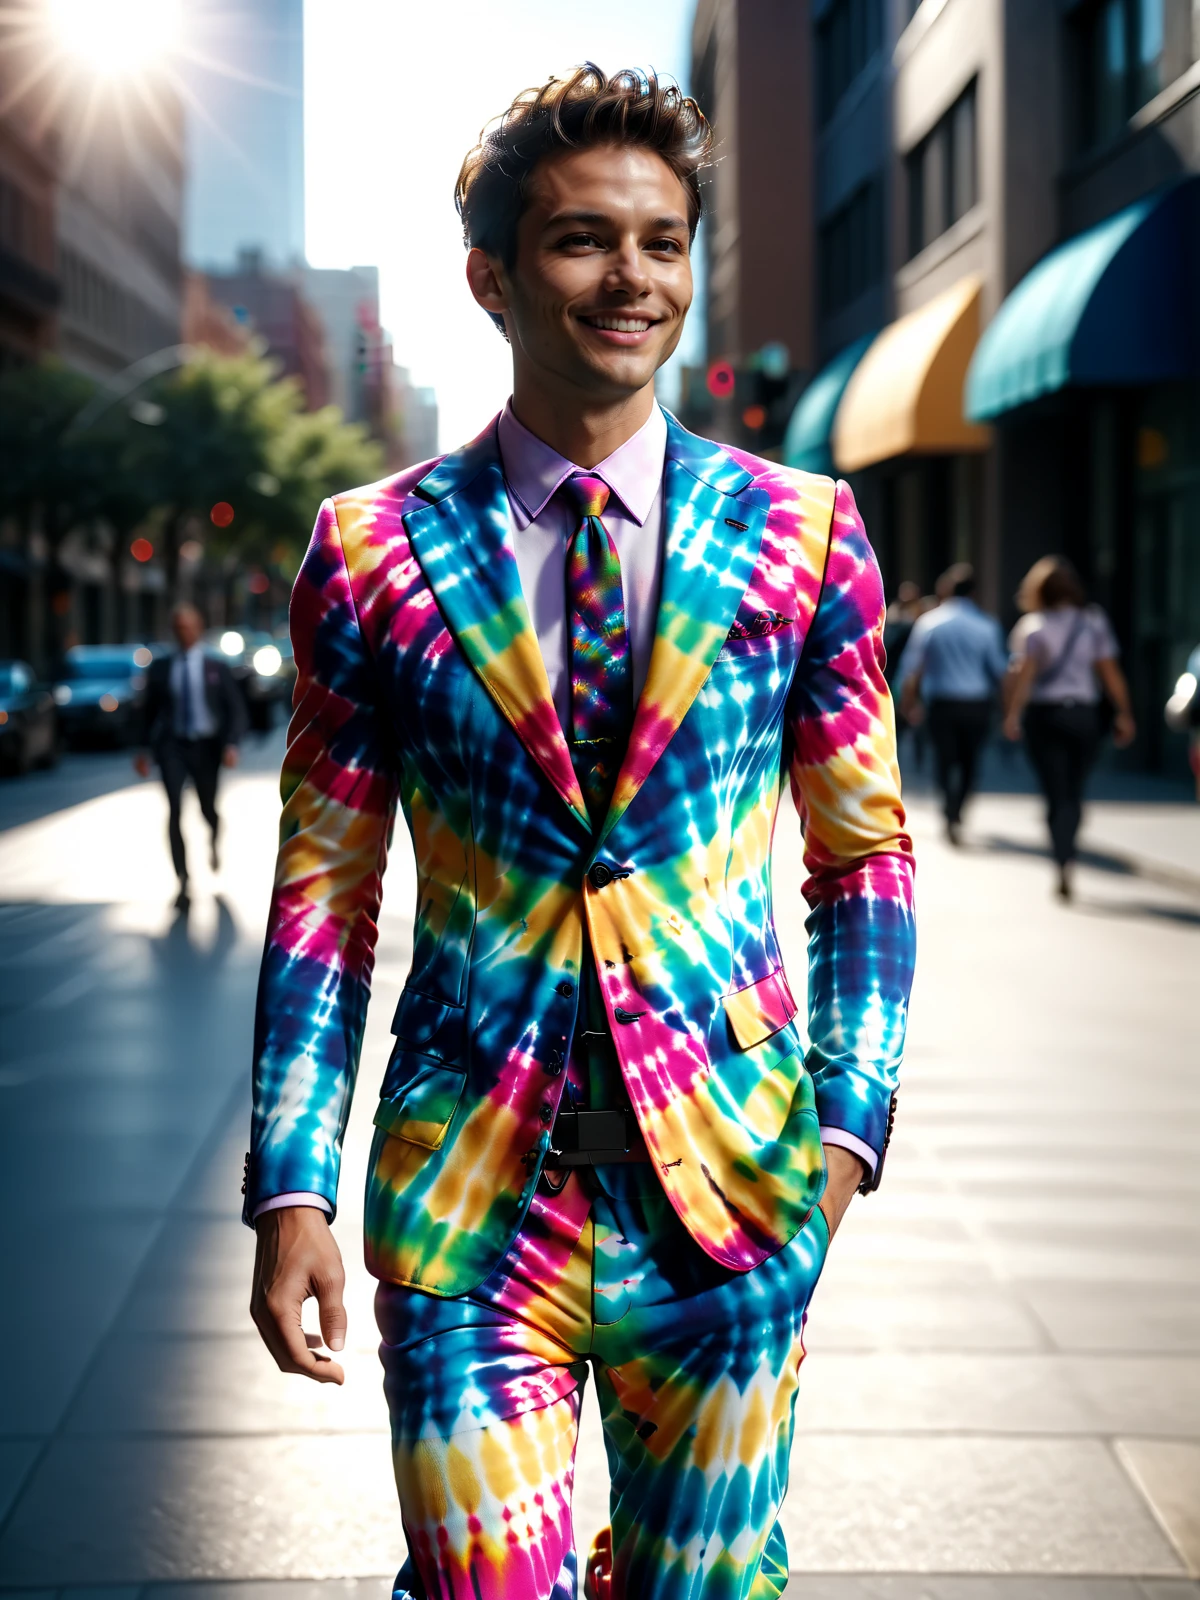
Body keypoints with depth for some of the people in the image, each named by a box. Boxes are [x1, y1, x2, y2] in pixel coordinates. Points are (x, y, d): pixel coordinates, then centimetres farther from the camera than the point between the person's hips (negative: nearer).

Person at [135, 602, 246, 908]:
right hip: (172, 745, 0)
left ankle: (214, 840, 52)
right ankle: (183, 883, -17)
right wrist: (144, 749, 10)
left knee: (207, 808, 12)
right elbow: (149, 710, 13)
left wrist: (232, 745, -16)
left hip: (206, 745, 0)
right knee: (175, 809, -16)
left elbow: (236, 709, -3)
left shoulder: (217, 668, 0)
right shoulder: (160, 668, 4)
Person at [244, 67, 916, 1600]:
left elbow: (864, 856, 7)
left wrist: (847, 1119, -1)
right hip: (469, 1184, -1)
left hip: (730, 1185, 1)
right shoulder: (374, 553, -1)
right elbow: (323, 887, 1)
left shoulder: (803, 537, 1)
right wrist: (289, 1185, -4)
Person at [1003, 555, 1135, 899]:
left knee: (1056, 795, -2)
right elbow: (1110, 672, 0)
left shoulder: (1032, 626, -3)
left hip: (1044, 715, -2)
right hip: (1084, 713, 2)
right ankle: (1066, 855, 15)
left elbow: (1024, 671, -16)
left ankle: (1064, 862, -16)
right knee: (1073, 793, 12)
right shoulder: (1094, 621, 3)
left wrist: (1013, 713, -18)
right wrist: (1124, 714, 4)